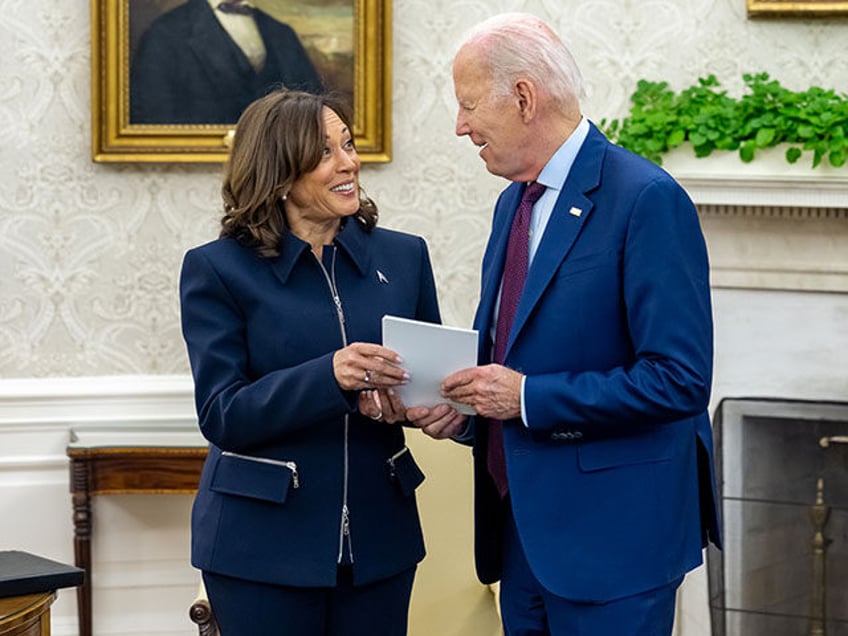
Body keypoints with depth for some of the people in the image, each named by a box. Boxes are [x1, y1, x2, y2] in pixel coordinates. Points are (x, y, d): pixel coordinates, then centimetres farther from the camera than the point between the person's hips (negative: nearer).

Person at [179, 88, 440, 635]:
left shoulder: (404, 256, 6)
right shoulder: (218, 269, -4)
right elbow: (221, 415, -10)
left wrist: (400, 399, -13)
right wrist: (329, 377, -26)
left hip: (378, 535, 3)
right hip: (264, 543, -3)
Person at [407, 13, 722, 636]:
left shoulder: (647, 199, -15)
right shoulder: (514, 203, 13)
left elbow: (680, 379, -21)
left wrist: (528, 398, -20)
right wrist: (462, 408, 1)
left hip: (609, 535, -8)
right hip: (522, 529, 8)